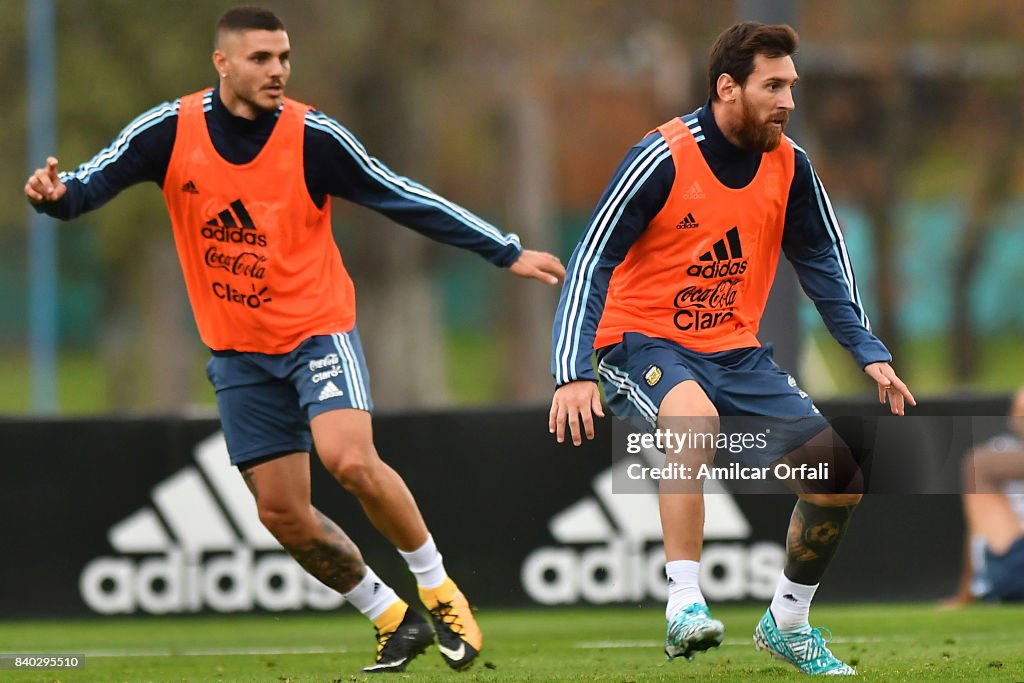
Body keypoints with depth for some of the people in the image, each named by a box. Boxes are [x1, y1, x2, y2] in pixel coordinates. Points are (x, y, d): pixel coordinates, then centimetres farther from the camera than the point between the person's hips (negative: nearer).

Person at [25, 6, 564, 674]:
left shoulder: (314, 136, -12)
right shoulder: (171, 130, -8)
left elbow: (401, 198, -6)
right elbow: (95, 180, -6)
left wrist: (507, 252, -5)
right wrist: (57, 193, -32)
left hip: (318, 329, -3)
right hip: (239, 353, 3)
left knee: (352, 460, -26)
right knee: (282, 513, 2)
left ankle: (438, 589, -4)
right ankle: (395, 618, 20)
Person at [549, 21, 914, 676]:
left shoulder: (790, 166, -1)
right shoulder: (662, 159, -18)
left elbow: (824, 262, 12)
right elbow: (592, 260, -17)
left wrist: (870, 353, 1)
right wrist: (573, 374, -27)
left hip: (735, 352, 6)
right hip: (642, 342, -6)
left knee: (842, 464, -6)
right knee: (696, 419, -39)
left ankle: (787, 623, 16)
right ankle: (684, 606, -36)